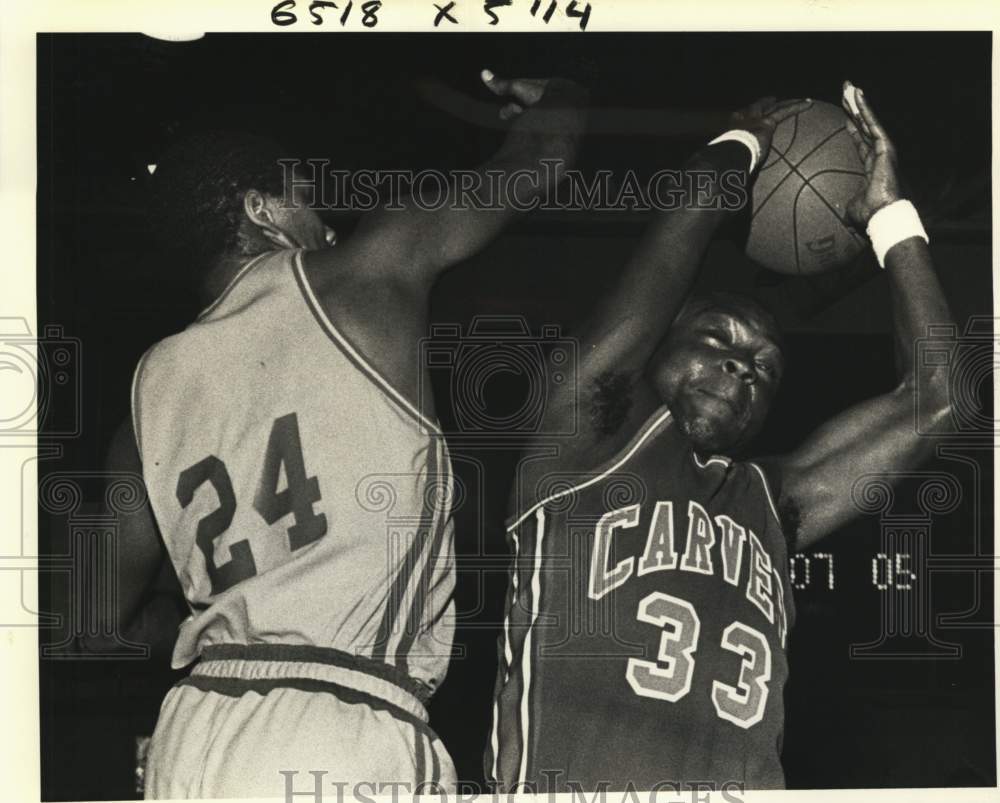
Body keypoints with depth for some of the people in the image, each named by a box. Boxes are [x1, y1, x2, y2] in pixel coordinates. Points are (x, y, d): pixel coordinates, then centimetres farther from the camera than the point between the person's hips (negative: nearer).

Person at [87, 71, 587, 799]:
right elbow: (534, 163, 15)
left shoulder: (155, 384, 14)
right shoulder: (361, 276, 2)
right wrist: (559, 99, 37)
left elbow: (109, 612, 17)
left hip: (193, 739, 6)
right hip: (342, 744, -6)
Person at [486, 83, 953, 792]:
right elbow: (663, 269, 4)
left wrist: (890, 216, 24)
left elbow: (935, 393, 21)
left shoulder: (772, 502, 24)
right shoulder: (595, 437, 13)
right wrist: (738, 146, 19)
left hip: (747, 784, 5)